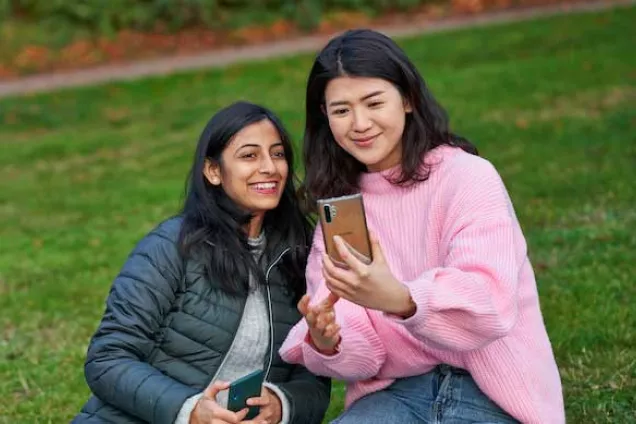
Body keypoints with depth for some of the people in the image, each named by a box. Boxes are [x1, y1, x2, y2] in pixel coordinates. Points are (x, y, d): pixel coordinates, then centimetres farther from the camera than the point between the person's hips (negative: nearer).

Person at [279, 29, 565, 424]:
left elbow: (491, 303, -25)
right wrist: (327, 343, -25)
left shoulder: (468, 177, -9)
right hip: (398, 391, 4)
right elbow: (357, 345, -1)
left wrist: (401, 300, -44)